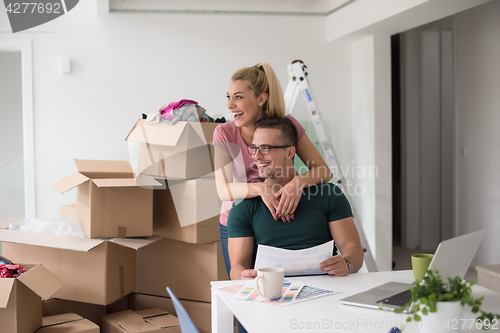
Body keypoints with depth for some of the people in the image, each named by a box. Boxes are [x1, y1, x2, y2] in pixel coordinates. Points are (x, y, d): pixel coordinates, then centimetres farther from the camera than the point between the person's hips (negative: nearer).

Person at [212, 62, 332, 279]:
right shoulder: (224, 133, -11)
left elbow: (323, 171, -13)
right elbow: (223, 190, -19)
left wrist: (299, 182, -34)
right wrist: (260, 188, -36)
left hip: (280, 222, 0)